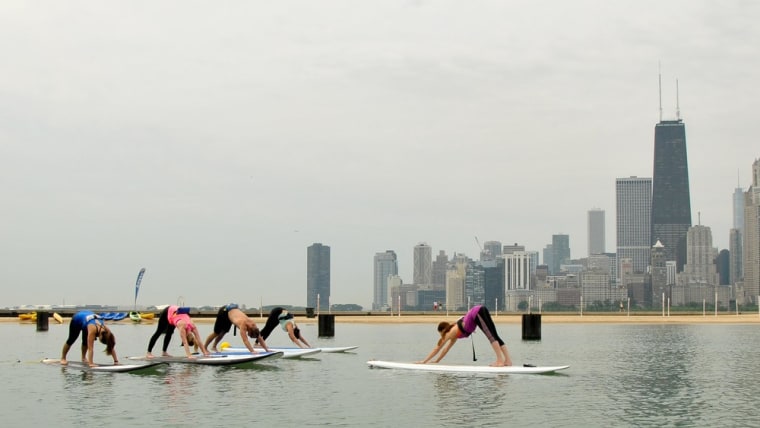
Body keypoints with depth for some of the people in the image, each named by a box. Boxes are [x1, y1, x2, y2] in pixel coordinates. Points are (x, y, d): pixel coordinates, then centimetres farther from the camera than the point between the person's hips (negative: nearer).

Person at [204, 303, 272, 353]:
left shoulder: (253, 324, -20)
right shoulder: (243, 324, -39)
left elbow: (260, 339, -13)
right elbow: (245, 340, -47)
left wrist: (267, 350, -18)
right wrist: (252, 351, -54)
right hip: (224, 311, -6)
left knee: (224, 332, 17)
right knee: (217, 333, 0)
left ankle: (214, 347, 35)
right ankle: (204, 347, 18)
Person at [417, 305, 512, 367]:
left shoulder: (452, 332, 2)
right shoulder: (454, 333, 23)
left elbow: (437, 348, 6)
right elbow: (446, 349, 34)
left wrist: (424, 361, 11)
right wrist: (437, 361, 38)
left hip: (477, 313, -7)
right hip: (481, 311, 7)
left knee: (491, 336, -16)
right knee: (495, 336, 4)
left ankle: (500, 360, -25)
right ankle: (507, 360, 1)